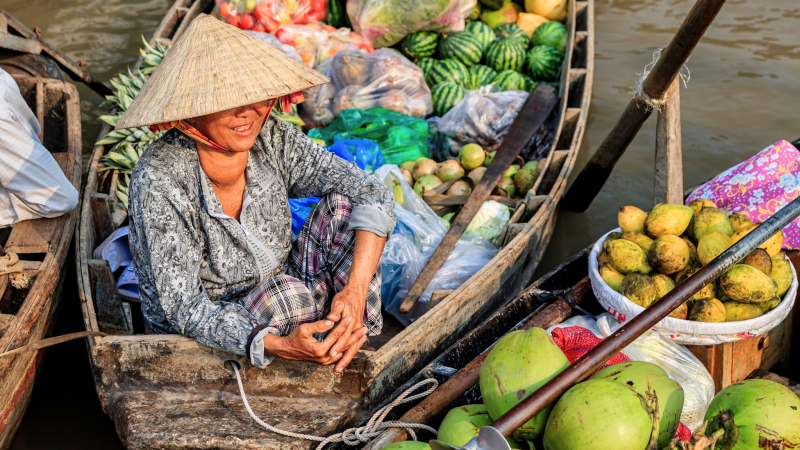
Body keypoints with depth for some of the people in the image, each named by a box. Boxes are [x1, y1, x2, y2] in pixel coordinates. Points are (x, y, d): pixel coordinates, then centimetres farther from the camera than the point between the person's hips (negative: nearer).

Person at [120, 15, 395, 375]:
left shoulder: (272, 140, -13)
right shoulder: (160, 180, -26)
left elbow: (373, 195, -13)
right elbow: (185, 310, -26)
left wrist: (356, 290, -28)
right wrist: (280, 346, -41)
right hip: (197, 341, -5)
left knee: (343, 204, -15)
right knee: (285, 294, -36)